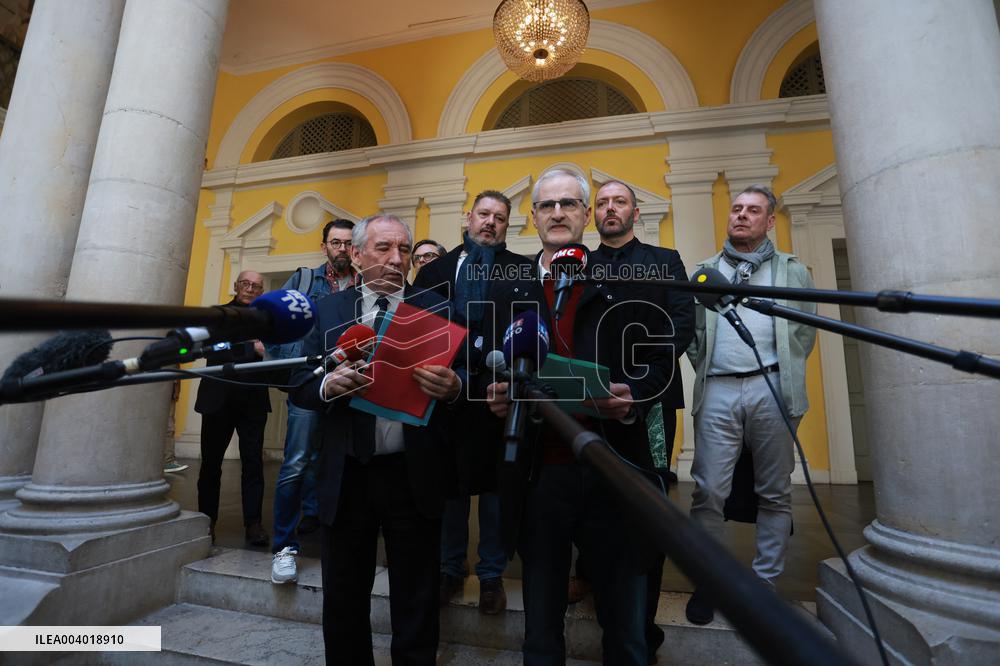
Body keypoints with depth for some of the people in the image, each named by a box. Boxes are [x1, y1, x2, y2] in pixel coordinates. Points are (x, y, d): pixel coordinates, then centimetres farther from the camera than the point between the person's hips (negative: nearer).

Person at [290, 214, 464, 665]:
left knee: (416, 606, 15)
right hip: (346, 476, 2)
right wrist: (329, 384, -19)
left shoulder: (435, 307, 1)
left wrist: (451, 387, -25)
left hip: (415, 476, -1)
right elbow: (299, 385, 2)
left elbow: (459, 378, -2)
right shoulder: (328, 310, 6)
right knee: (343, 602, 19)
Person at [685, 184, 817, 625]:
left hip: (771, 388, 1)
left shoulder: (792, 270, 15)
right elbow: (691, 328, 12)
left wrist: (783, 373, 2)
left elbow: (806, 329, 10)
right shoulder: (706, 271, 16)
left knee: (774, 492, 7)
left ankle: (765, 582, 22)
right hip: (717, 391, 0)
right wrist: (704, 368, 3)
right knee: (709, 491, -2)